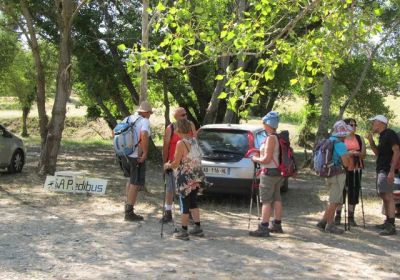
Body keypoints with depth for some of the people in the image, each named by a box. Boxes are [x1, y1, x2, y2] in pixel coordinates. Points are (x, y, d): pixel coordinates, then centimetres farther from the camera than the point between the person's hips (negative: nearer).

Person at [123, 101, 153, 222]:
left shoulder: (128, 119, 9)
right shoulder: (145, 121, -12)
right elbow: (144, 135, -30)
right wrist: (145, 153, -21)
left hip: (126, 154, 7)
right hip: (137, 156, -7)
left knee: (131, 180, 24)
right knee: (135, 184, 0)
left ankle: (128, 205, 32)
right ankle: (129, 212, 3)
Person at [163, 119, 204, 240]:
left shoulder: (181, 143, -16)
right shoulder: (194, 141, 6)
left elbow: (176, 163, -15)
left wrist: (167, 165, 5)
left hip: (185, 179, -7)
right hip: (196, 178, 7)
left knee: (184, 204, 2)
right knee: (193, 202, 18)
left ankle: (183, 232, 9)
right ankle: (198, 228, 22)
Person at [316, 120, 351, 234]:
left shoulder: (328, 141, 11)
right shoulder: (340, 144, -18)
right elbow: (346, 163, -19)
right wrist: (348, 156, 2)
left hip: (329, 174, 9)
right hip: (338, 175, -9)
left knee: (335, 200, 17)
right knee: (334, 201, 0)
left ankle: (323, 222, 17)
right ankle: (330, 226, 7)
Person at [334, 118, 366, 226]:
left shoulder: (360, 139, 9)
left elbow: (364, 154, 7)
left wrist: (357, 153, -15)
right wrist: (347, 153, -18)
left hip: (356, 169, 3)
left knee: (354, 193, 2)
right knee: (341, 191, 0)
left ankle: (351, 217, 10)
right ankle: (338, 216, 9)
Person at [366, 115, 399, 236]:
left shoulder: (390, 134, -10)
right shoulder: (382, 136, 18)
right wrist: (371, 141, 9)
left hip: (387, 170, -10)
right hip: (381, 169, 10)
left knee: (388, 196, -14)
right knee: (384, 196, 12)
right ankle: (388, 222, 19)